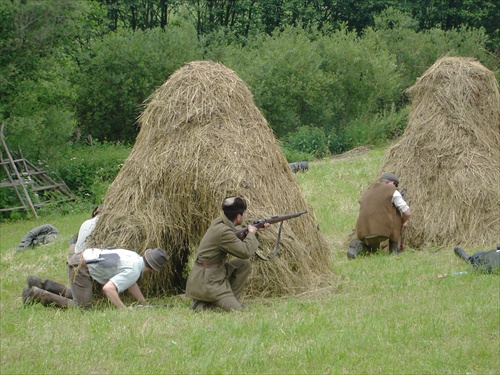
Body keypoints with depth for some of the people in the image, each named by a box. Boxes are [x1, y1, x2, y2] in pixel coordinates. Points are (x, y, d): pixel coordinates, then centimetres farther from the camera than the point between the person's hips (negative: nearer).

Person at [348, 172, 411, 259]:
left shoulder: (365, 193, 24)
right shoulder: (392, 191, 7)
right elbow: (407, 213, 8)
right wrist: (404, 222, 29)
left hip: (362, 232, 5)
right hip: (382, 231, -5)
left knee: (372, 250, 35)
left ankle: (359, 246, 1)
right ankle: (395, 249, 19)